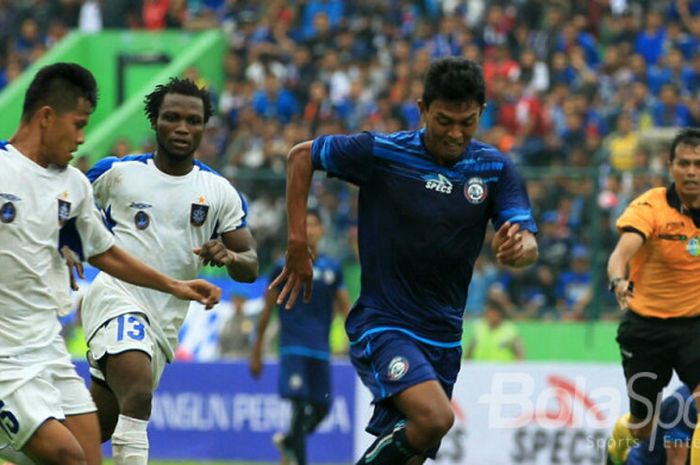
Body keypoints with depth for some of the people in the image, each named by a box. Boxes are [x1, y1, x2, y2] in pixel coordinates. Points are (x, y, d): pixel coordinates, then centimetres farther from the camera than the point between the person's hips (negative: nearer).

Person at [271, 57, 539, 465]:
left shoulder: (495, 169, -1)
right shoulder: (381, 153, -9)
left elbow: (529, 246, -9)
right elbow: (301, 155, 3)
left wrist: (518, 248, -34)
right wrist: (298, 243, -3)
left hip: (443, 337, 5)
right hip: (382, 325, -5)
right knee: (435, 416, -30)